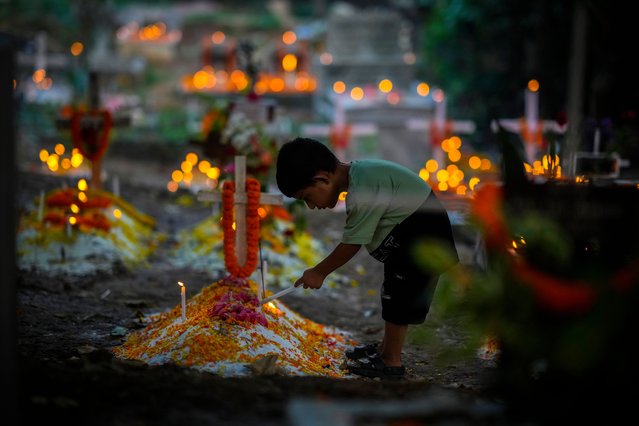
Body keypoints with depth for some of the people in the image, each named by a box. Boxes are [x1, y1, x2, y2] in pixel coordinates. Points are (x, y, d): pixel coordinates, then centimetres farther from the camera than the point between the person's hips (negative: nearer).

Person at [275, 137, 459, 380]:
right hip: (408, 226, 10)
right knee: (394, 291, 19)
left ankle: (391, 362, 7)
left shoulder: (363, 192, -29)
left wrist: (319, 273, -7)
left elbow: (351, 243, -19)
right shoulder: (357, 172, -2)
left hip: (422, 231, -10)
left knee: (398, 295, -3)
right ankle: (386, 348, 32)